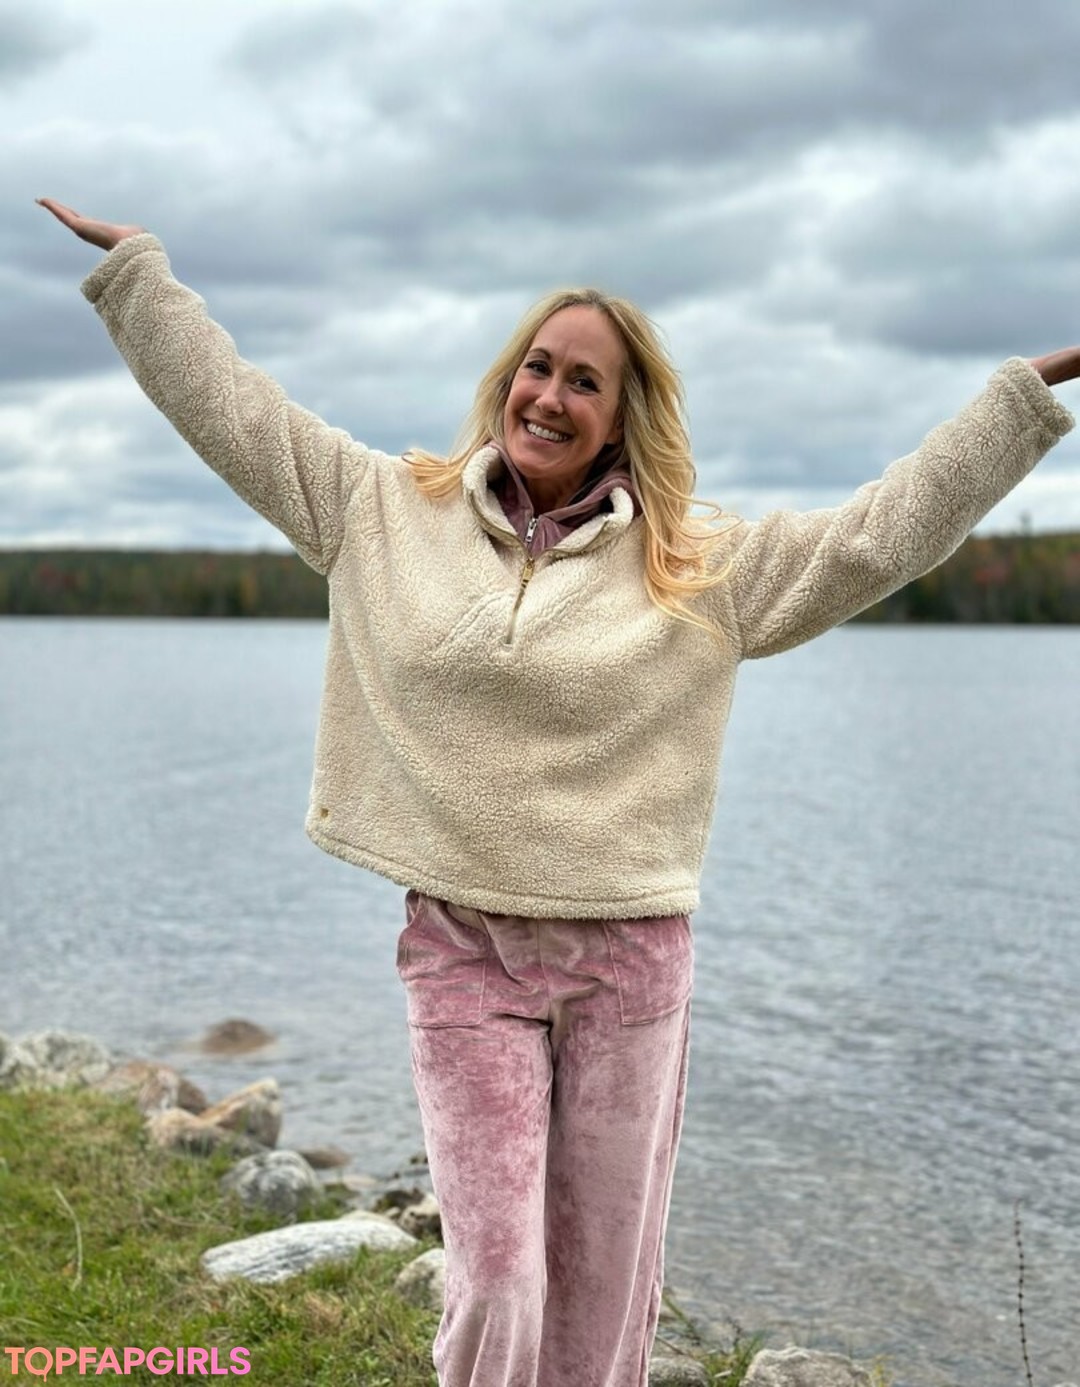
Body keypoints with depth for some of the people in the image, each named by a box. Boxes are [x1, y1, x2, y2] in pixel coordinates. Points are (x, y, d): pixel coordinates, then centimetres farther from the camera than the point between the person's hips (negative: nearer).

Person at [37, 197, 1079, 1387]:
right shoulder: (391, 512, 5)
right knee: (495, 1283, -3)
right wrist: (129, 265, 14)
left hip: (630, 958, 0)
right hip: (461, 952, 0)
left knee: (606, 1284, 11)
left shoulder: (704, 569, 1)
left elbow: (885, 530, 2)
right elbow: (232, 408, 10)